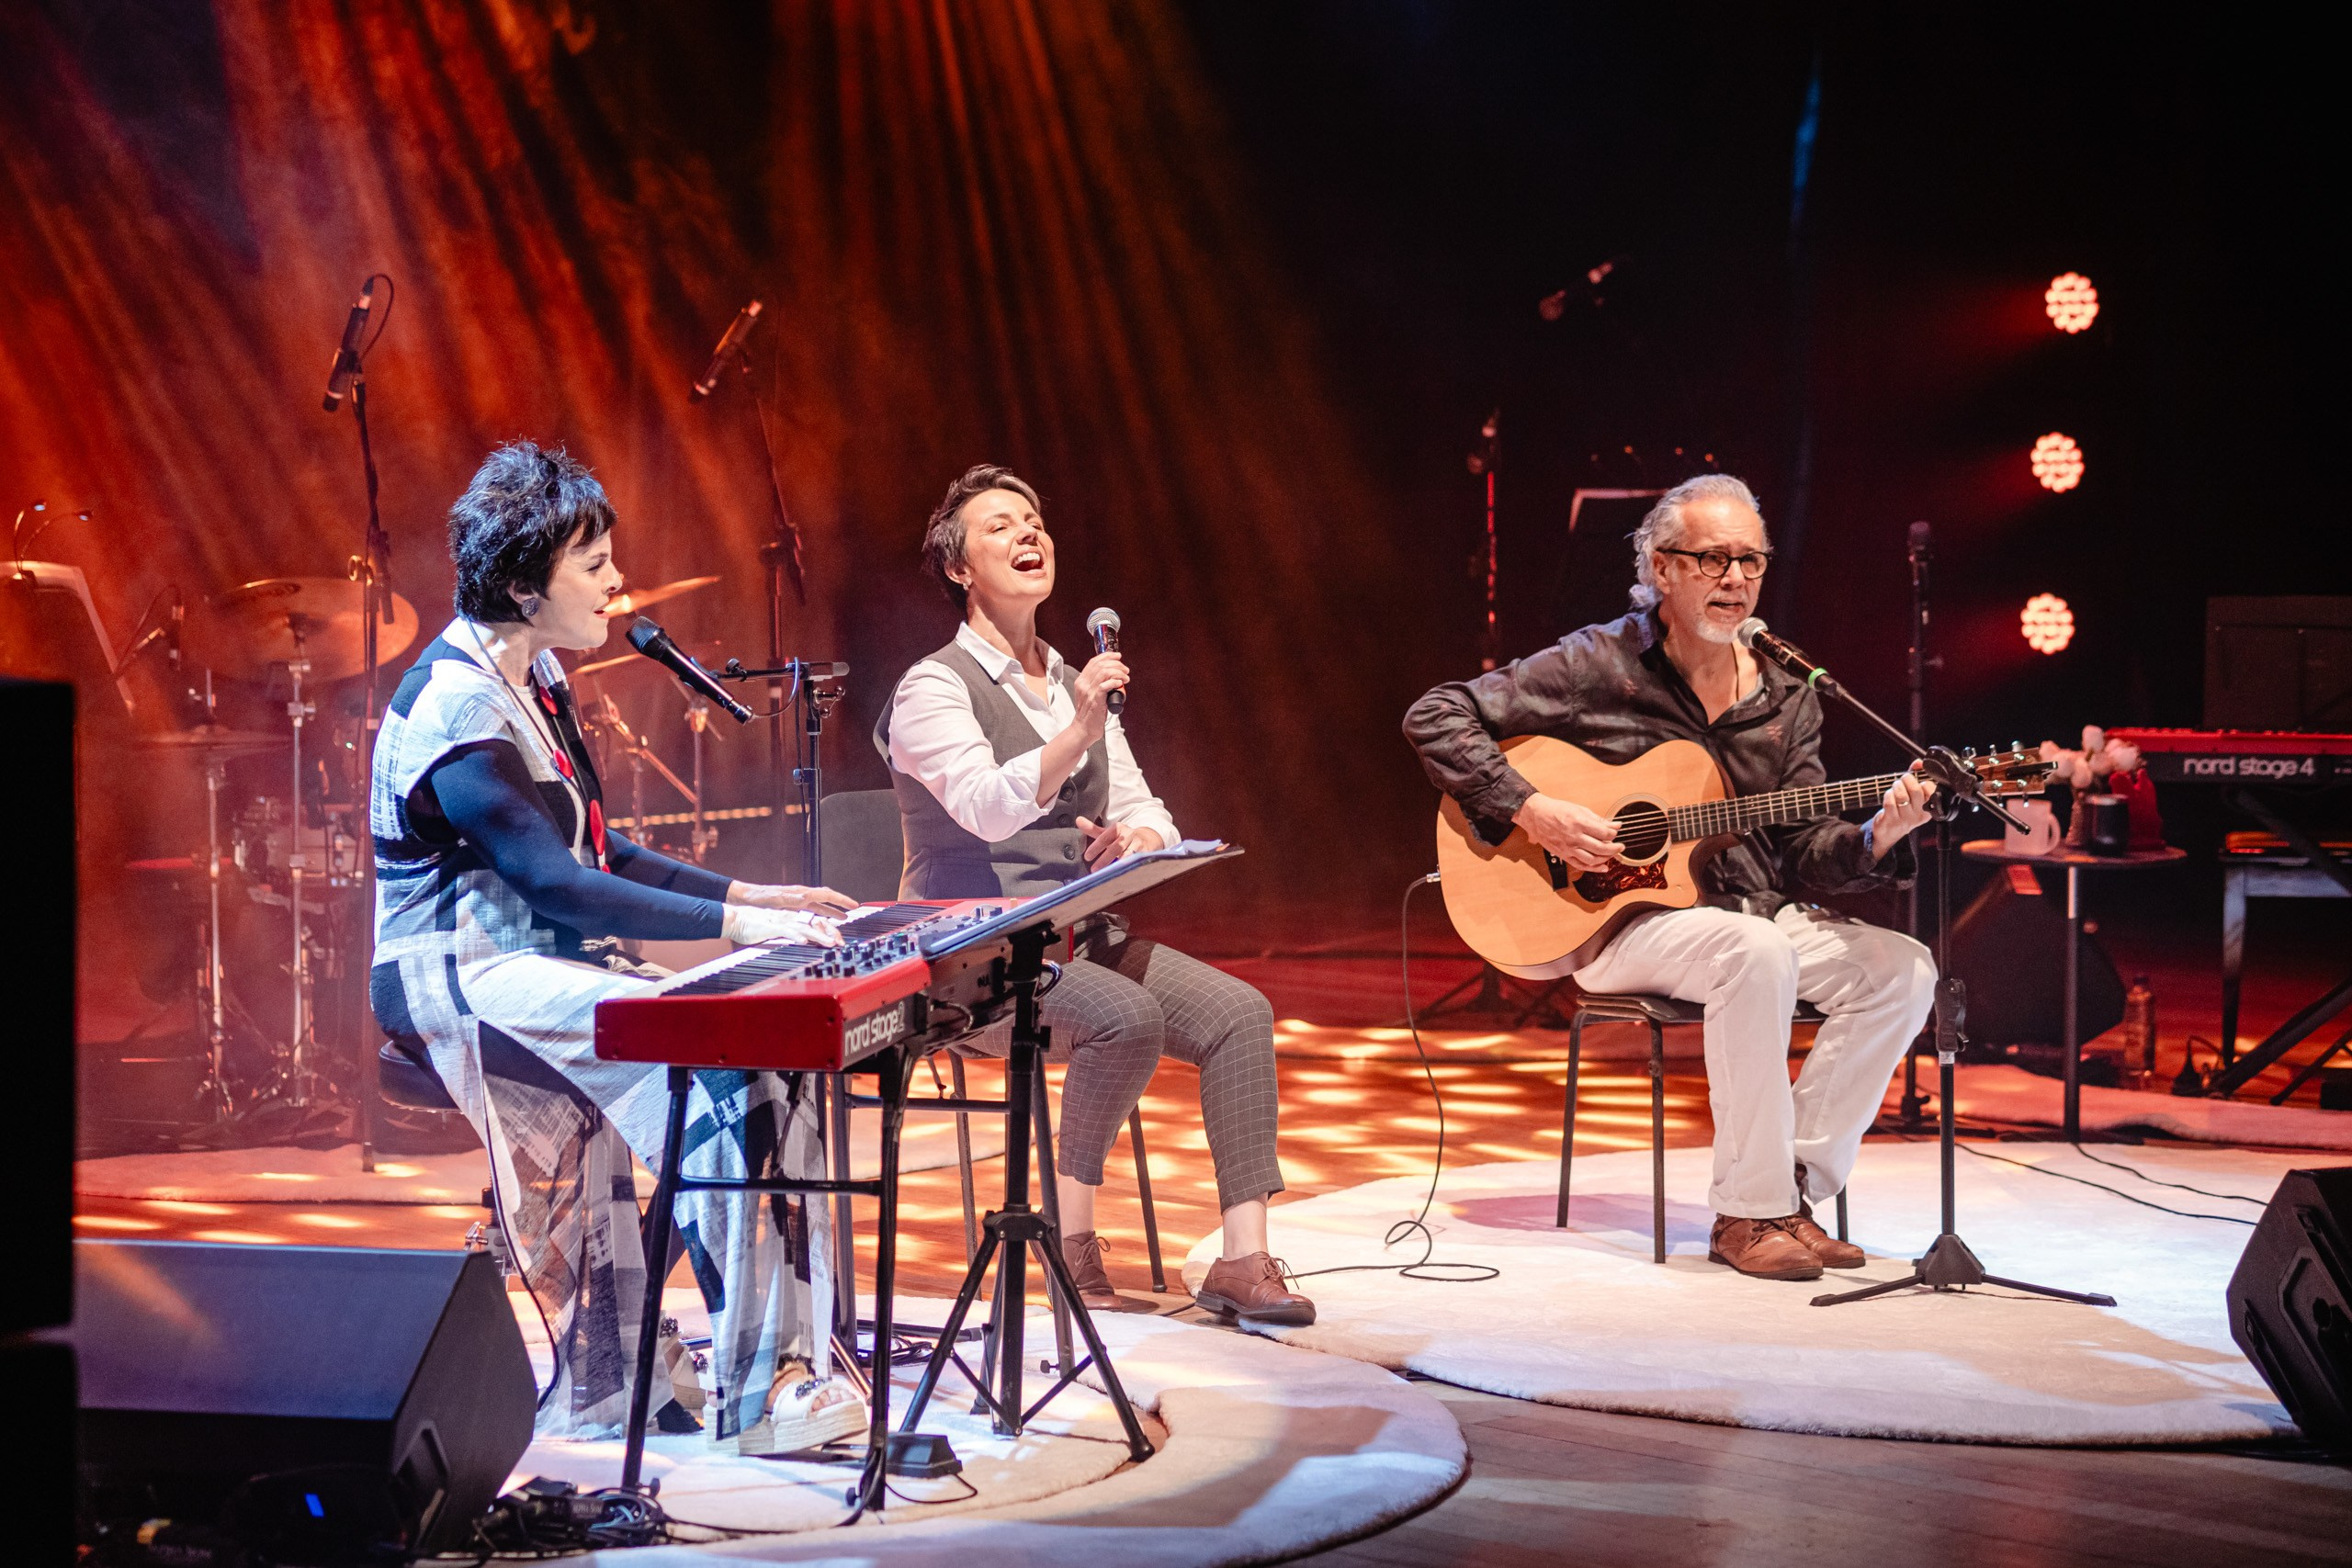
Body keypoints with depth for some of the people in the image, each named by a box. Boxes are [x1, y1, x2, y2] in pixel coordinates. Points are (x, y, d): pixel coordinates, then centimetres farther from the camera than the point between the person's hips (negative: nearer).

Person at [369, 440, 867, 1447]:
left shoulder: (535, 679, 14)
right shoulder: (454, 710, -17)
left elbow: (600, 856, 19)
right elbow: (555, 885, -25)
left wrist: (752, 896, 8)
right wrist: (733, 925, -30)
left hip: (545, 963, 9)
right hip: (462, 982, -9)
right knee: (717, 1061, -27)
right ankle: (757, 1389, -24)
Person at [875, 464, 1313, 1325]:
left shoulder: (1074, 684, 18)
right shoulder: (934, 687, -6)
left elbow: (1147, 815, 16)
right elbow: (987, 807, -24)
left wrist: (1132, 842, -9)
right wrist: (1077, 734, -38)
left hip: (1080, 936, 7)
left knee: (1239, 1012, -14)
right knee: (1128, 1018, -32)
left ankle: (1243, 1258, -17)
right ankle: (1071, 1236, -15)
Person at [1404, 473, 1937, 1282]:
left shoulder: (1786, 699, 8)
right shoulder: (1600, 665, -5)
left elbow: (1803, 857, 5)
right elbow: (1436, 716, -8)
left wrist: (1873, 840, -16)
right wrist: (1528, 811, -18)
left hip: (1756, 910, 6)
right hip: (1622, 918, -6)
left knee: (1902, 969, -17)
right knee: (1758, 956, -36)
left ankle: (1790, 1189, -12)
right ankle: (1747, 1213, -26)